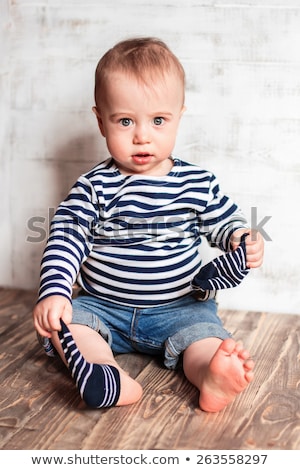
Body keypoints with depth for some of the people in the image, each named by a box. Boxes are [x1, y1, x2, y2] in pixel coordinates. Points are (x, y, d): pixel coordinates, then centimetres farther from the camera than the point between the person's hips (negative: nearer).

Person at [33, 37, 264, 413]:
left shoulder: (197, 182, -2)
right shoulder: (94, 187, -7)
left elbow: (225, 220, 11)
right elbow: (66, 239, -12)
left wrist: (244, 240, -13)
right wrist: (54, 292, -28)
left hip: (180, 308, 1)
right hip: (103, 307, 0)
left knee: (204, 334, -26)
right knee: (66, 320, -25)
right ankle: (113, 381, -46)